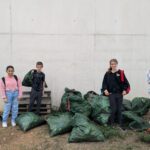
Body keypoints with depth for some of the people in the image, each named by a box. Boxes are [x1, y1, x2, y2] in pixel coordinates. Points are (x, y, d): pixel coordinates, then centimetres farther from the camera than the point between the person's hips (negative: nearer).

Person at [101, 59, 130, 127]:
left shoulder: (121, 73, 1)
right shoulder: (107, 74, 4)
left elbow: (126, 83, 2)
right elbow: (104, 83, 5)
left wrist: (125, 90, -9)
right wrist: (105, 90, -9)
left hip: (119, 94, 1)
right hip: (111, 94, 0)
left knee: (119, 109, 6)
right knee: (113, 109, -6)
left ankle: (120, 124, 16)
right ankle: (111, 123, 8)